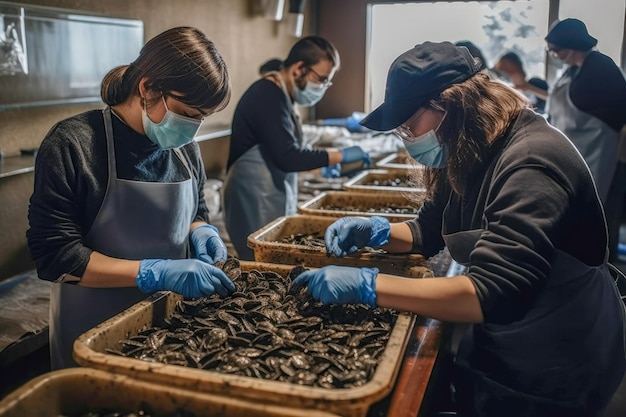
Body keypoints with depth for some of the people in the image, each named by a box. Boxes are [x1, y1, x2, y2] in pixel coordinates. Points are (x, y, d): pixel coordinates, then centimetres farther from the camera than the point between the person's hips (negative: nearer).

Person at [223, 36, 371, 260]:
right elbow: (286, 157, -26)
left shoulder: (279, 95, 13)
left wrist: (321, 159, 9)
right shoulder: (267, 98, -18)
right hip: (257, 206, -10)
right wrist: (338, 155, -19)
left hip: (273, 203, 10)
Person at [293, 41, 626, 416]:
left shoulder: (530, 164, -29)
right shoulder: (468, 156, 0)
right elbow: (430, 231, 11)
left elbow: (491, 294, -38)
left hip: (551, 373, -7)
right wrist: (376, 231, -10)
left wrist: (365, 285, -37)